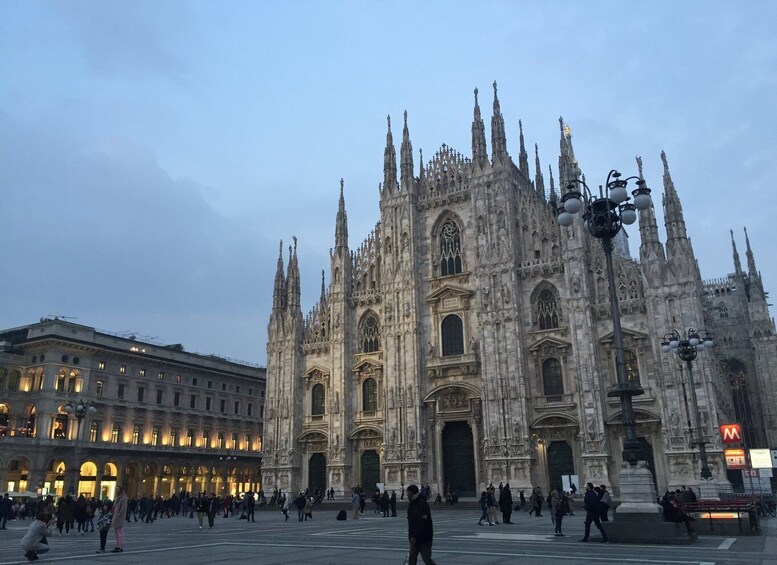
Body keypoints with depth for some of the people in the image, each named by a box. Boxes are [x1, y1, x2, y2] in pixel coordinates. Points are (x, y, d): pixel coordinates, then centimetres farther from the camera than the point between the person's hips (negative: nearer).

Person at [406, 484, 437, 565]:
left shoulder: (423, 504, -18)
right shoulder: (411, 505, 10)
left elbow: (423, 524, -23)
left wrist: (415, 537, -25)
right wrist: (410, 536, 14)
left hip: (424, 539, -8)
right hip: (414, 538, 8)